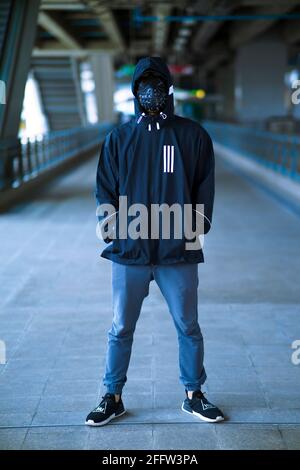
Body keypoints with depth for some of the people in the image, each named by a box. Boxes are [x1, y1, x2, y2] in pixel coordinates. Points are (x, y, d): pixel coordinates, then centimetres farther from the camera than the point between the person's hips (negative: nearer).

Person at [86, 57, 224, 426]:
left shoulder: (193, 135, 5)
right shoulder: (118, 139, 8)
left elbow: (204, 186, 7)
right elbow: (104, 188, 9)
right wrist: (109, 225, -5)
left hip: (179, 253, 0)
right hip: (129, 251, 1)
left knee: (188, 328, 10)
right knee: (121, 329, 9)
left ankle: (193, 396, 27)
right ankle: (113, 398, 24)